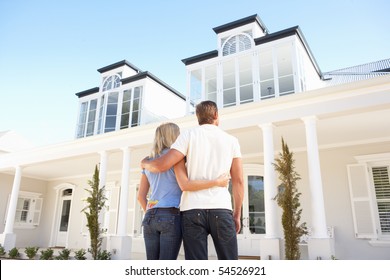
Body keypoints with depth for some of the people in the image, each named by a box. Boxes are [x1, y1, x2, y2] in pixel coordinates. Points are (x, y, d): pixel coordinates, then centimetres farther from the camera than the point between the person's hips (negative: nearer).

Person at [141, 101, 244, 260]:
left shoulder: (189, 135, 5)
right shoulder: (231, 140, 11)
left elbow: (162, 165, -4)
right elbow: (238, 181, 8)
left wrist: (145, 163, 18)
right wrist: (237, 214, 15)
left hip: (193, 210, 0)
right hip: (221, 209, 1)